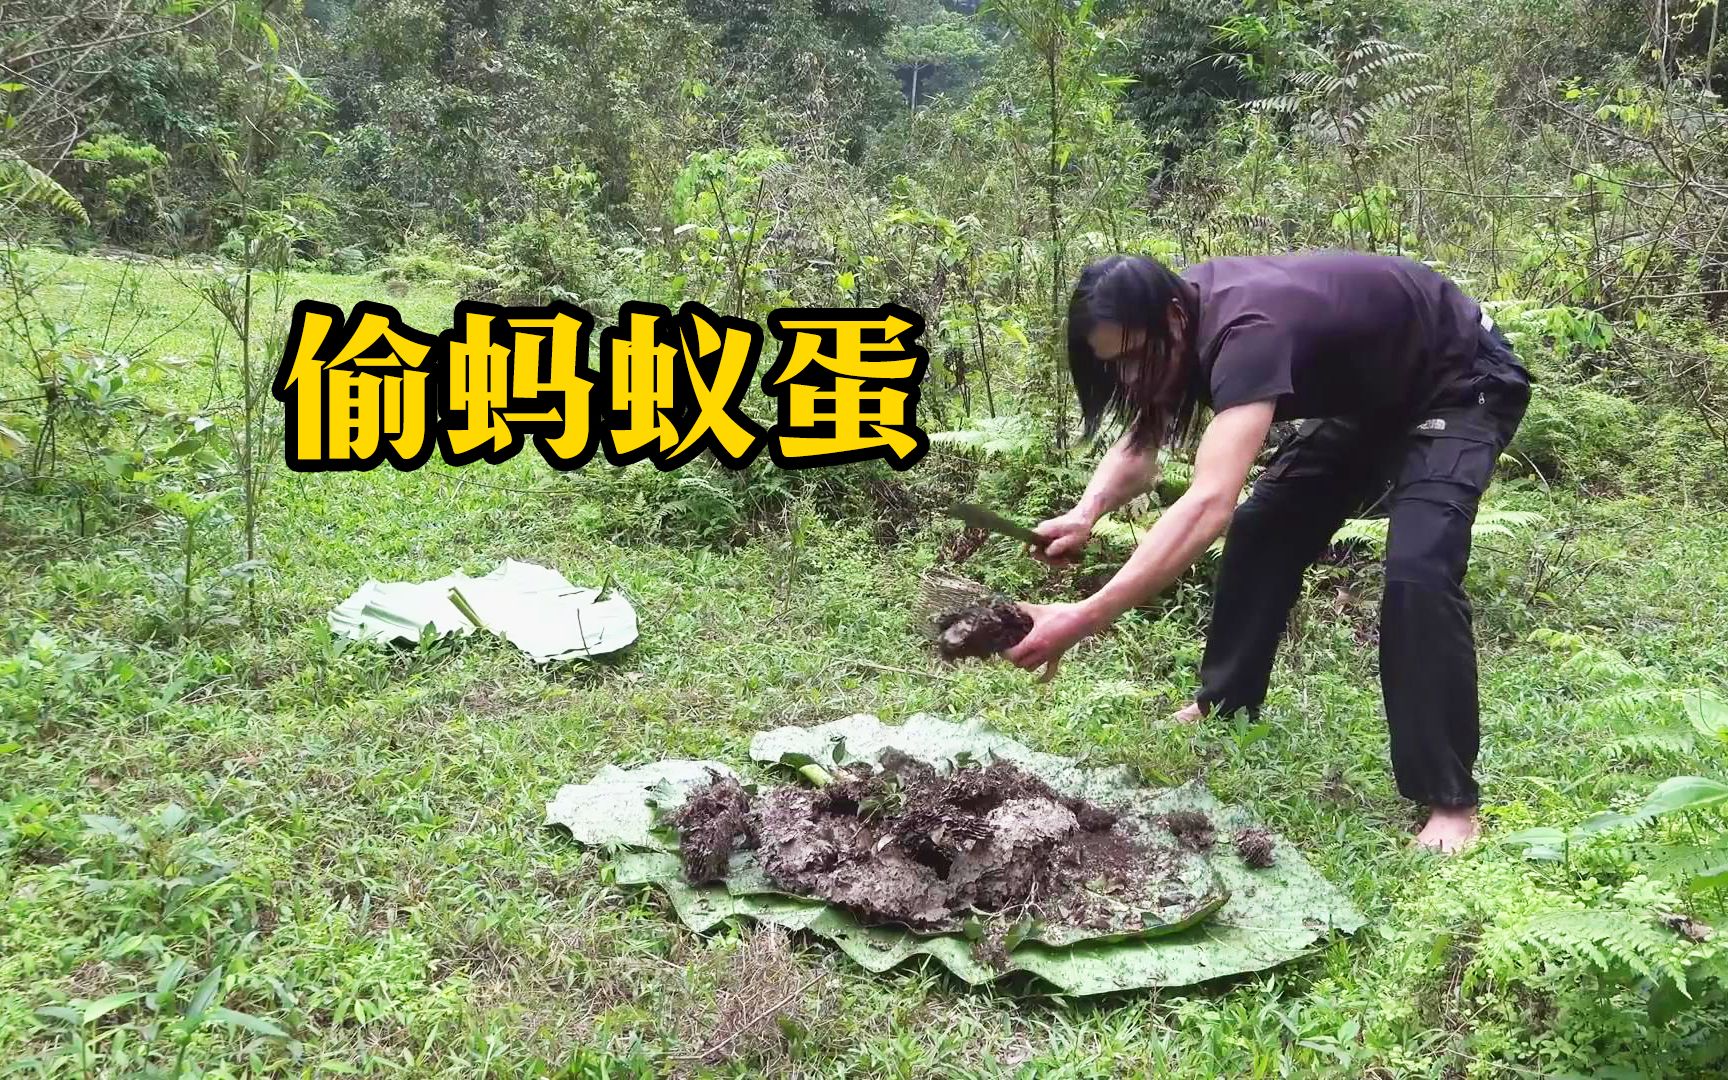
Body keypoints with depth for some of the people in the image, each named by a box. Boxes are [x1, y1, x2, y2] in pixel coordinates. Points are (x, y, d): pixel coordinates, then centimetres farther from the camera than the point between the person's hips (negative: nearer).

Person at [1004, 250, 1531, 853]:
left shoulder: (1248, 332, -40)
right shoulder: (1185, 313, -13)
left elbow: (1209, 505, -52)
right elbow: (1140, 446, -5)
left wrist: (1084, 619, -58)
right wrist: (1086, 514, -27)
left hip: (1461, 386, -8)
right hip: (1372, 392, 9)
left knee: (1416, 570, -25)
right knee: (1264, 527, 4)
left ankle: (1450, 801, -13)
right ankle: (1225, 706, 22)